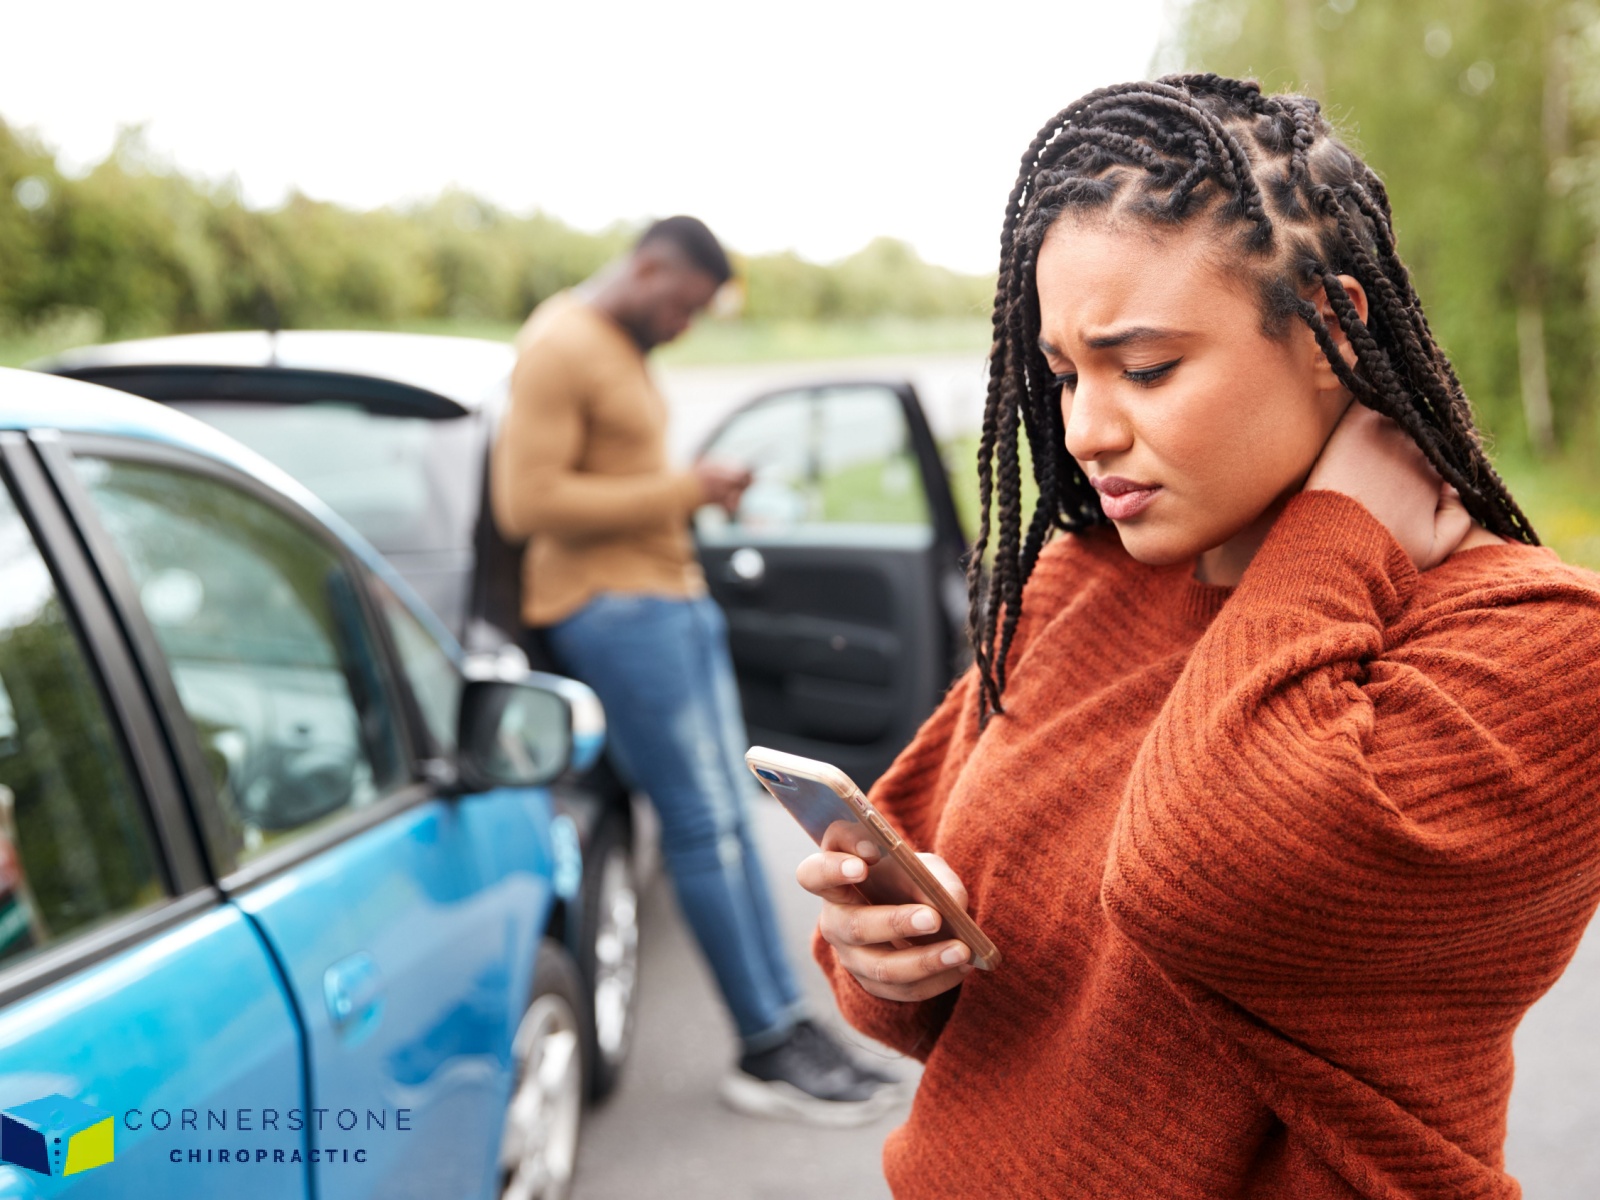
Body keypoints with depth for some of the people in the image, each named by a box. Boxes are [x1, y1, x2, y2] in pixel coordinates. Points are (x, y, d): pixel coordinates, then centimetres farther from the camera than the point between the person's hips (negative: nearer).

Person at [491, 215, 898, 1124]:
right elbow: (528, 503, -21)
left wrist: (698, 493, 9)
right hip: (612, 605, -10)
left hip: (673, 592, 10)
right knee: (705, 825, -7)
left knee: (730, 815, 8)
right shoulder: (561, 348, -13)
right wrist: (679, 491, -17)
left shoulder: (625, 349, 18)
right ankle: (768, 1050, 2)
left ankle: (787, 1026, 14)